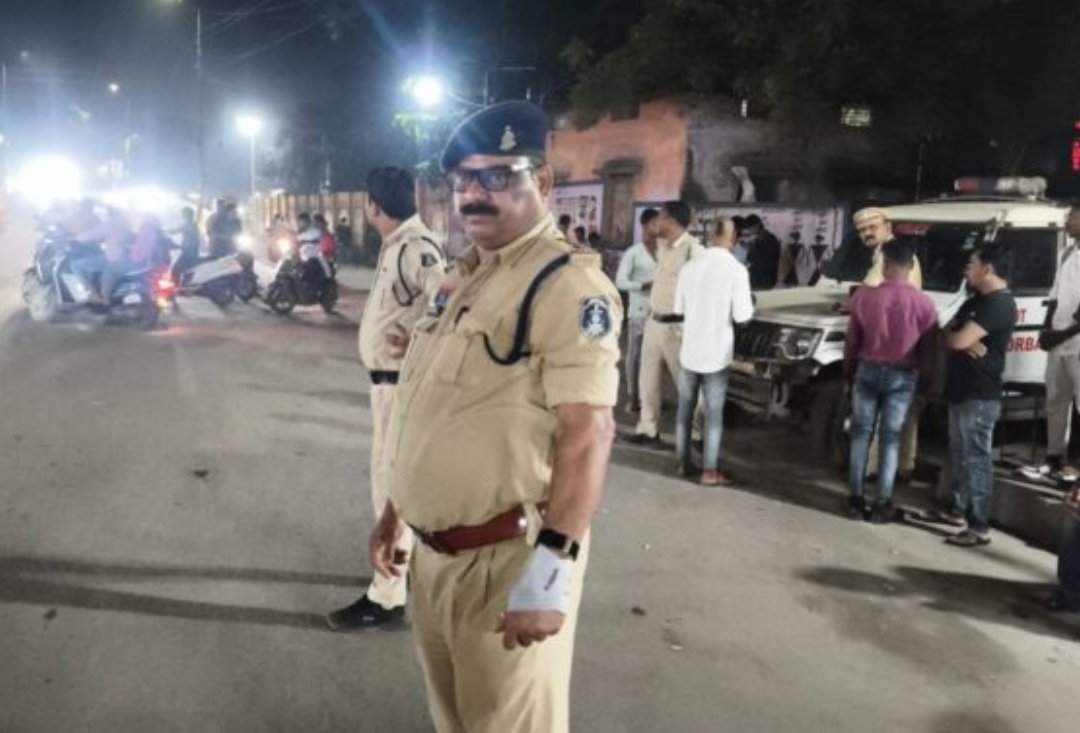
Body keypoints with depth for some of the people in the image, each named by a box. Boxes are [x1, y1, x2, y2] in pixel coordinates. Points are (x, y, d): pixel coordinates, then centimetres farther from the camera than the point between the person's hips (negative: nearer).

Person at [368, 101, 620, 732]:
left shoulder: (569, 284, -16)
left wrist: (552, 566, -27)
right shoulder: (462, 278, 12)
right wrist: (396, 510, 20)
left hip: (507, 558, -8)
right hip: (434, 550, 8)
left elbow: (588, 431, -23)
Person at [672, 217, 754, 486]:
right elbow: (743, 316, -13)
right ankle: (710, 471, 9)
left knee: (685, 408, 14)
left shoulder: (689, 267, -1)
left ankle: (682, 463, 21)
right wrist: (750, 302, 7)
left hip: (690, 349, 4)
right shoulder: (737, 270, -13)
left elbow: (679, 309, 6)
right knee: (714, 413, 4)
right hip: (716, 352, -4)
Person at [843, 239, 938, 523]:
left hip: (868, 371, 0)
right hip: (903, 377, 0)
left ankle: (856, 499, 12)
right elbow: (927, 350, 0)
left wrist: (849, 372, 14)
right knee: (891, 439, 7)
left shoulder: (864, 296, -8)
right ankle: (882, 504, 9)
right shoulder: (924, 304, -7)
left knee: (861, 435, 9)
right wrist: (924, 381, 14)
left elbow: (852, 341, 0)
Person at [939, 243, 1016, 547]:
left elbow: (957, 340, -24)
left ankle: (979, 527, -3)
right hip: (961, 392, 10)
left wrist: (953, 336, 0)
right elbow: (952, 334, 12)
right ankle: (959, 510, 30)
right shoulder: (976, 301, 17)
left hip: (980, 396, -10)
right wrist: (966, 342, -10)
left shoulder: (999, 304, -17)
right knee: (959, 454, 18)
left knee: (976, 458, -7)